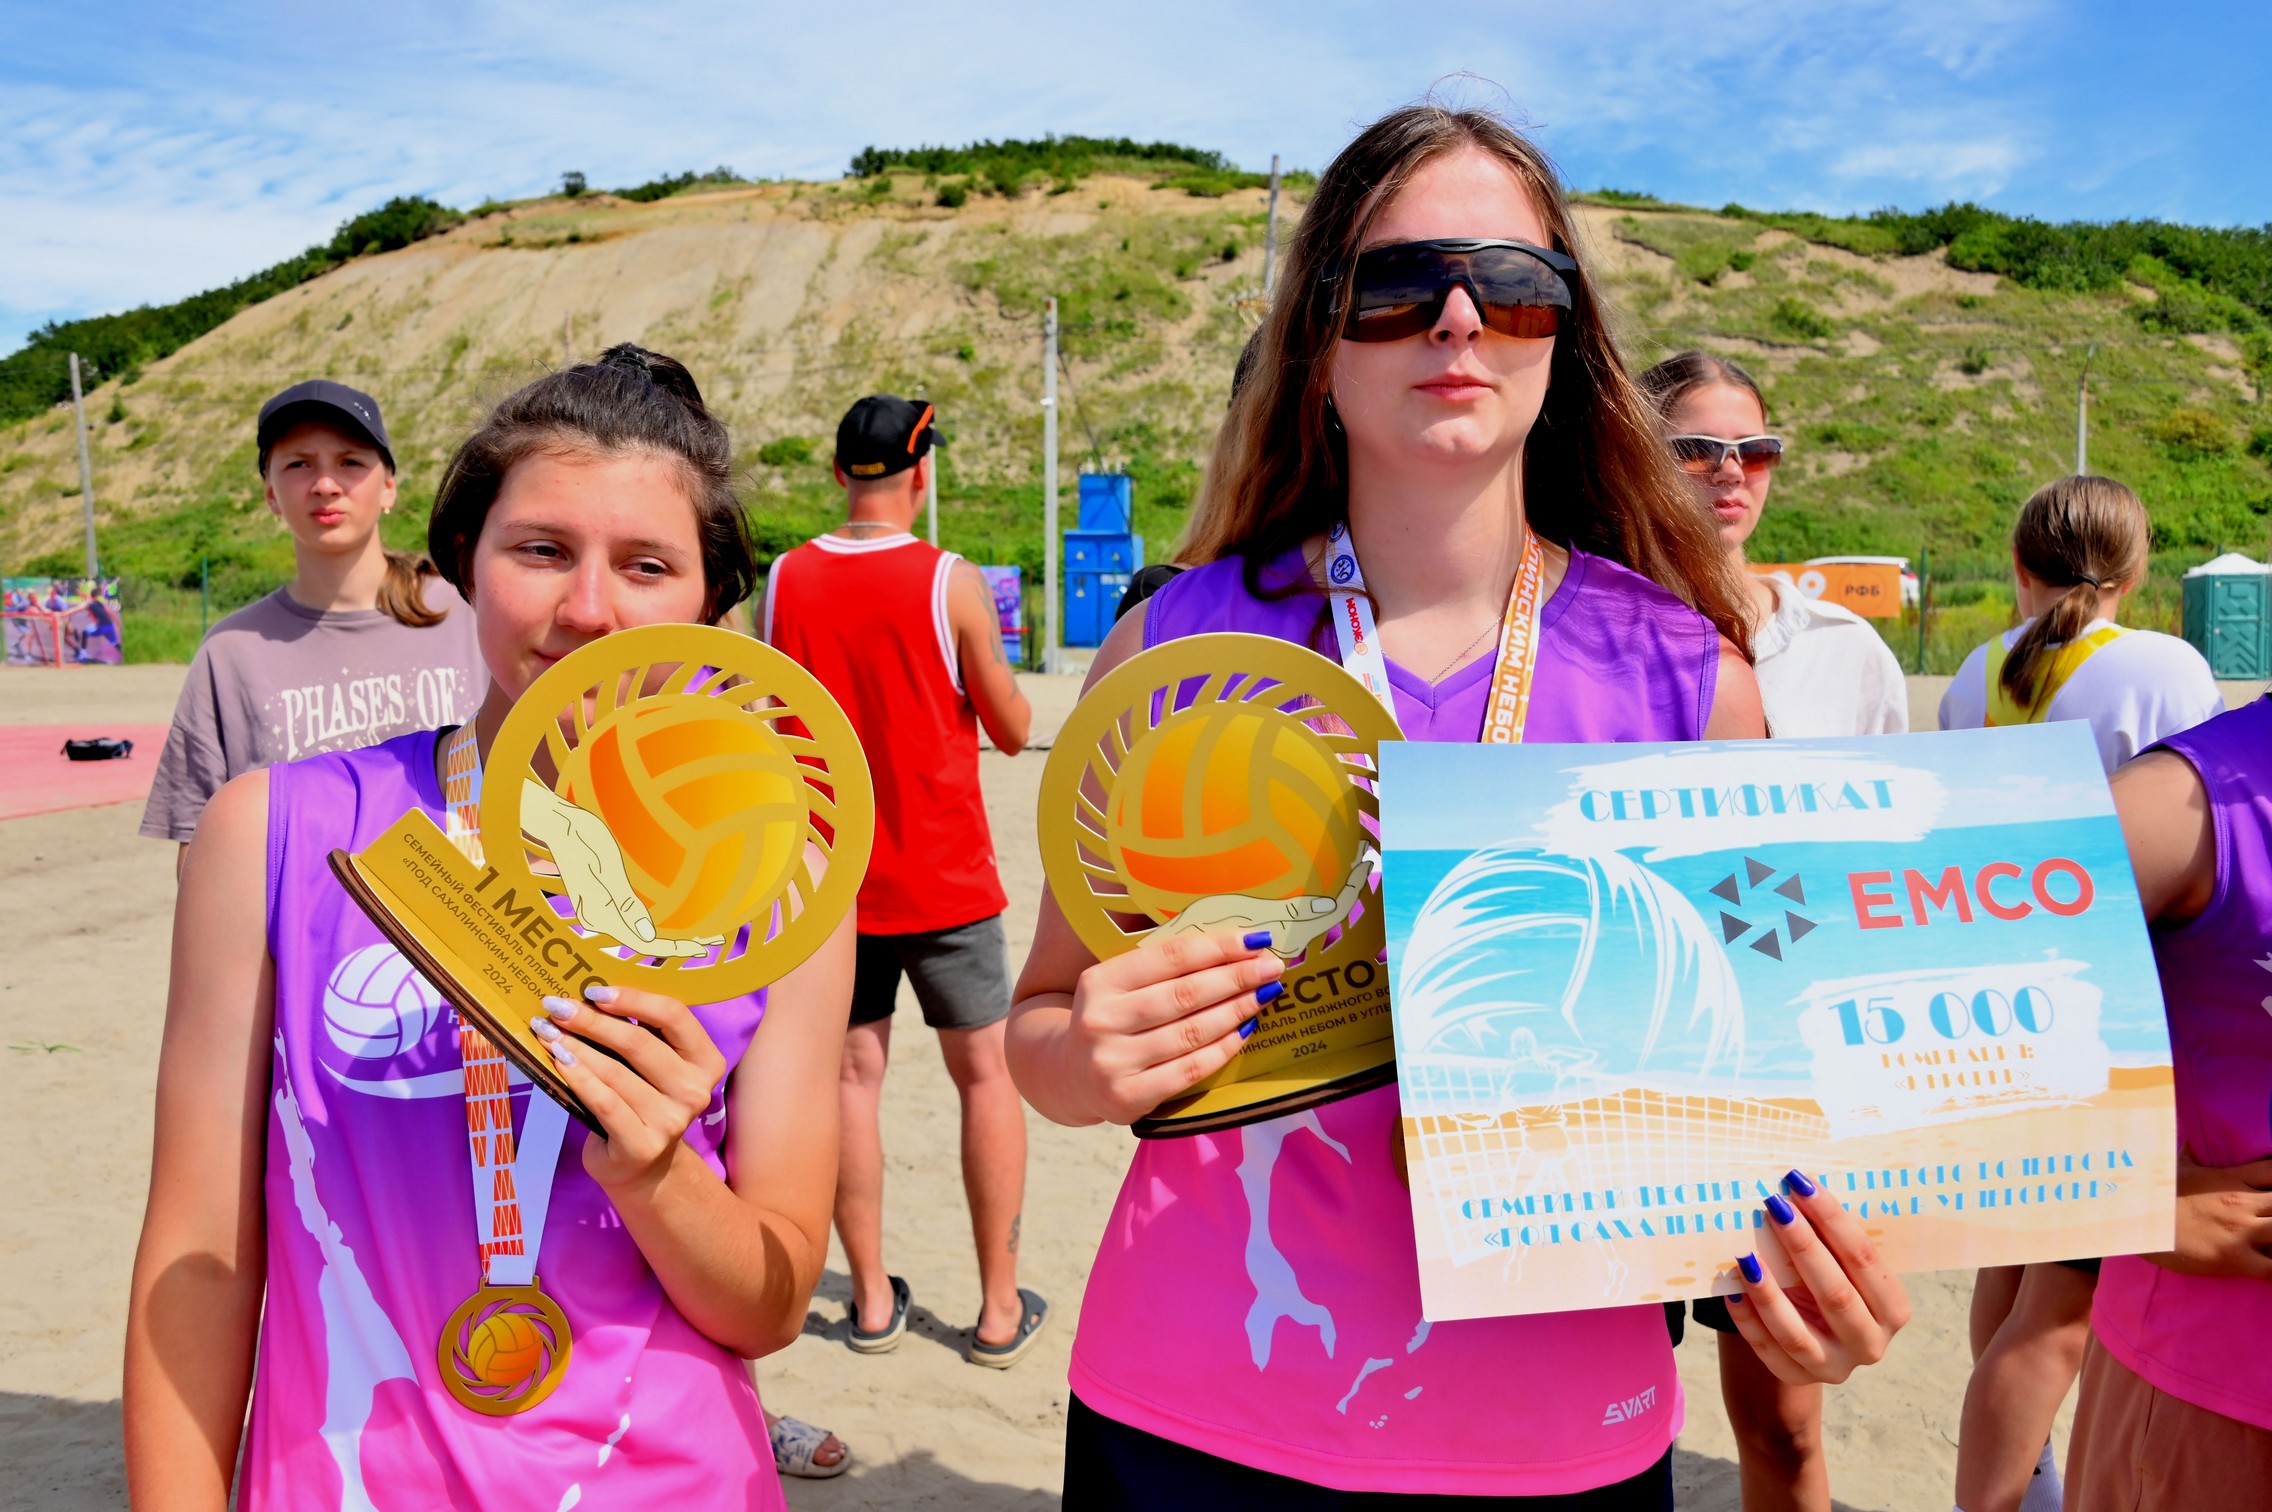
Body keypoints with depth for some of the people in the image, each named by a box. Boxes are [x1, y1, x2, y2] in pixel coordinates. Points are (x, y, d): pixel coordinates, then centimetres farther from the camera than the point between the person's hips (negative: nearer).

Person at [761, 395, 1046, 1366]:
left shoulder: (784, 582, -1)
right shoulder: (951, 583, -11)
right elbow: (1013, 730, -4)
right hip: (945, 877, -3)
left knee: (854, 1075, 11)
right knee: (985, 1075, 8)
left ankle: (872, 1301, 20)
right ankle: (1001, 1307, 15)